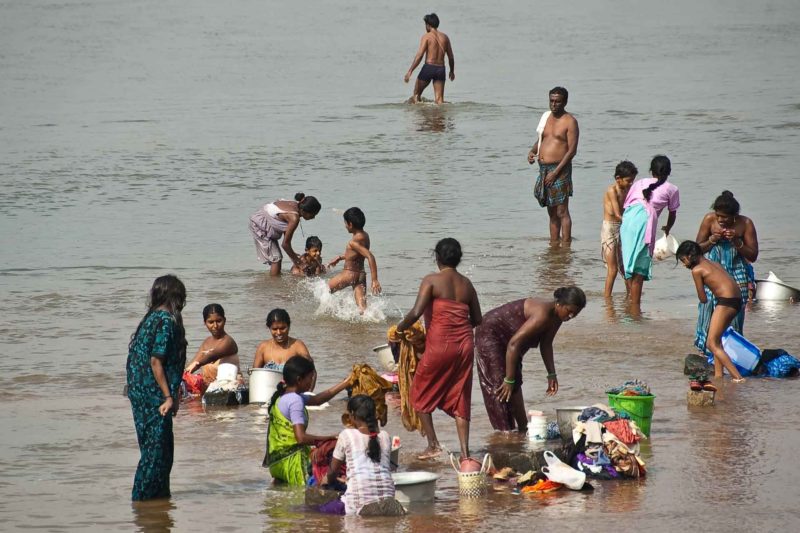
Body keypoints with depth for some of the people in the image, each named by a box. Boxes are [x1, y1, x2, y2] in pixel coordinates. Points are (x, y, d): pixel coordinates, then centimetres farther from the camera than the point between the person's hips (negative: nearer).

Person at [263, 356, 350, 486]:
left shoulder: (282, 397, 13)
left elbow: (317, 400, 22)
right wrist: (330, 438, -15)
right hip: (292, 462, -10)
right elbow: (301, 437, -22)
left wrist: (345, 384, 22)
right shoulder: (295, 400, -15)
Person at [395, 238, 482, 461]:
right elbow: (477, 319, 15)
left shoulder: (432, 281, -7)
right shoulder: (466, 284, 9)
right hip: (465, 345, 5)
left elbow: (416, 313, -16)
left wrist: (400, 328, 1)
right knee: (460, 398, 9)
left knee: (420, 393, 13)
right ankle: (464, 451, 1)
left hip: (440, 345, -5)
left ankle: (433, 444, 6)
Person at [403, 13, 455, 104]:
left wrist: (410, 71, -13)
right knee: (439, 99, 4)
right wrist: (452, 71, 29)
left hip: (429, 67, -4)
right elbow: (451, 57, 14)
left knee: (416, 94, 13)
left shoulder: (427, 36, -5)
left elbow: (419, 55, -13)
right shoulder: (445, 37, 10)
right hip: (441, 69, 4)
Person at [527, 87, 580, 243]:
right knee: (552, 213, 12)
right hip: (544, 169, 7)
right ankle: (553, 244, 16)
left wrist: (556, 172, -17)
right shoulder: (546, 117, 14)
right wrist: (532, 151, 2)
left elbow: (572, 150, -12)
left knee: (562, 212, -8)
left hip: (559, 169, -7)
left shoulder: (570, 121, -7)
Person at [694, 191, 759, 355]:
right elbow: (697, 249, 4)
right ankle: (707, 350, 1)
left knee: (733, 314, -6)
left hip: (736, 275, -1)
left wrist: (737, 242, -19)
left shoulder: (745, 224, -8)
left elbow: (753, 256, -4)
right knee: (708, 309, -7)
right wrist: (712, 240, -15)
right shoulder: (709, 220, -5)